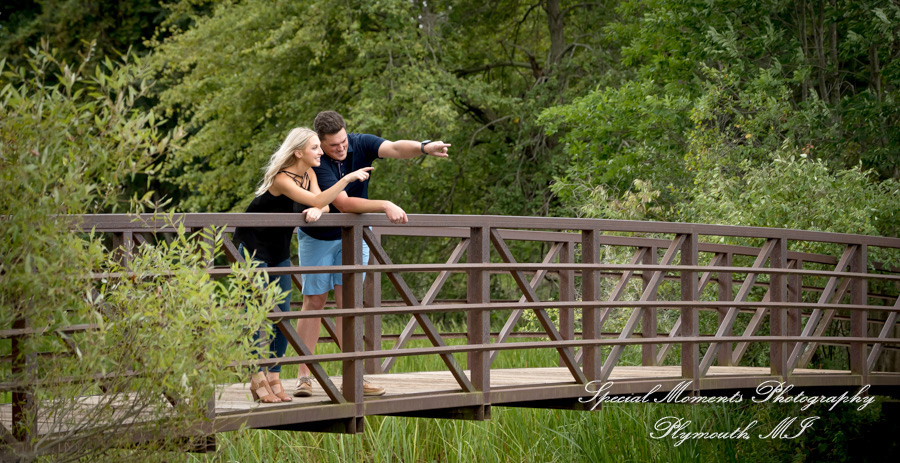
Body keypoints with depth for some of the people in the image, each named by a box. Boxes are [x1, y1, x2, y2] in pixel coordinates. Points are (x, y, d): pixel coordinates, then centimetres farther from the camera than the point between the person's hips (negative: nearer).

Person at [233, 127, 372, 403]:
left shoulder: (308, 173, 1)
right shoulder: (281, 179, -26)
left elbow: (322, 204, -7)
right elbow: (317, 201, -34)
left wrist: (317, 211, -31)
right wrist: (348, 178, -36)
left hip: (280, 250, 8)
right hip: (254, 248, -8)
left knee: (283, 315, 3)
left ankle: (274, 378, 8)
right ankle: (258, 380, -3)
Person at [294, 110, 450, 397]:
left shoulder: (360, 145, -16)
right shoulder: (316, 163, -28)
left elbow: (395, 148, -34)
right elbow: (343, 203, -37)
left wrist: (424, 147, -54)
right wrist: (385, 206, -46)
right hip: (317, 237, -3)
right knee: (314, 302, 0)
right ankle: (304, 376, 6)